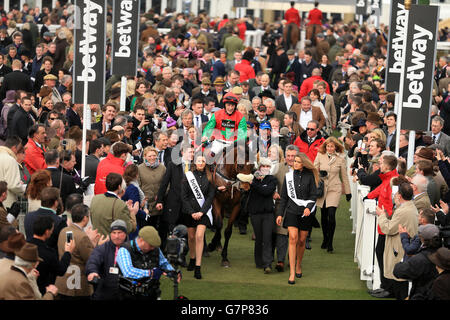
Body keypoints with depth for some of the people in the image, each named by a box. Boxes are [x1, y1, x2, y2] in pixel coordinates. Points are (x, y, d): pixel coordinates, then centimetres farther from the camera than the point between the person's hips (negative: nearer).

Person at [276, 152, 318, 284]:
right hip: (292, 211, 0)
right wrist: (280, 213, 7)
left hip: (305, 212, 0)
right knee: (293, 238, -13)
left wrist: (309, 207, -17)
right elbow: (283, 197, 11)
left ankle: (298, 266, 28)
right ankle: (292, 273, -16)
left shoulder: (310, 176, 2)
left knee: (302, 240, 6)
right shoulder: (288, 176, 7)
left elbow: (314, 195, 0)